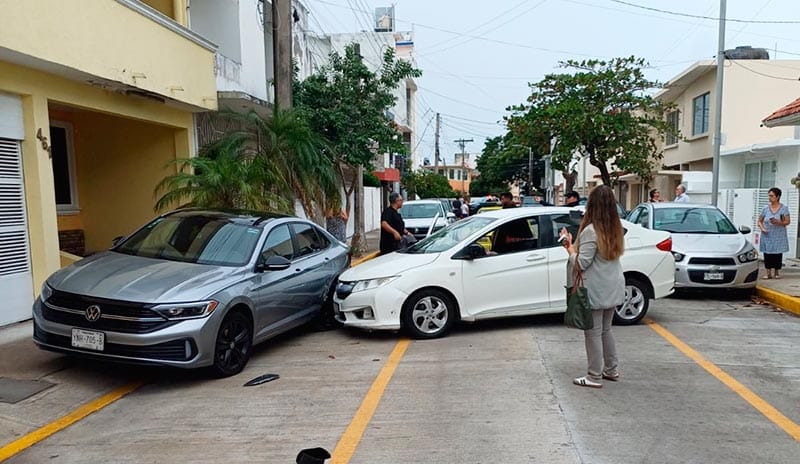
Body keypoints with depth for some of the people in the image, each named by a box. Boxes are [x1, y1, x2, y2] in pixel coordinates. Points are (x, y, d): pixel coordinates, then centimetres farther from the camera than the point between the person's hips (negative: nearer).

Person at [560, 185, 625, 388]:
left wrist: (570, 247, -5)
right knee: (606, 328, 20)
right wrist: (575, 244, 8)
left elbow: (582, 262, -19)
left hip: (595, 291, -8)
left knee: (593, 332, 1)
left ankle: (595, 376, 8)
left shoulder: (591, 231, -20)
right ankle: (612, 369, 30)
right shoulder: (616, 229, 7)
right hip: (613, 289, 8)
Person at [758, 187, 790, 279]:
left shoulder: (784, 208, 0)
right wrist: (762, 228, -10)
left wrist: (778, 222, -23)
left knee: (778, 255, 0)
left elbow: (787, 221, -4)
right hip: (767, 236, 1)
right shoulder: (766, 208, 5)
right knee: (767, 255, 0)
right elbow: (759, 221, 9)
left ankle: (777, 272, 11)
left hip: (779, 237, -1)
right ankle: (768, 273, 6)